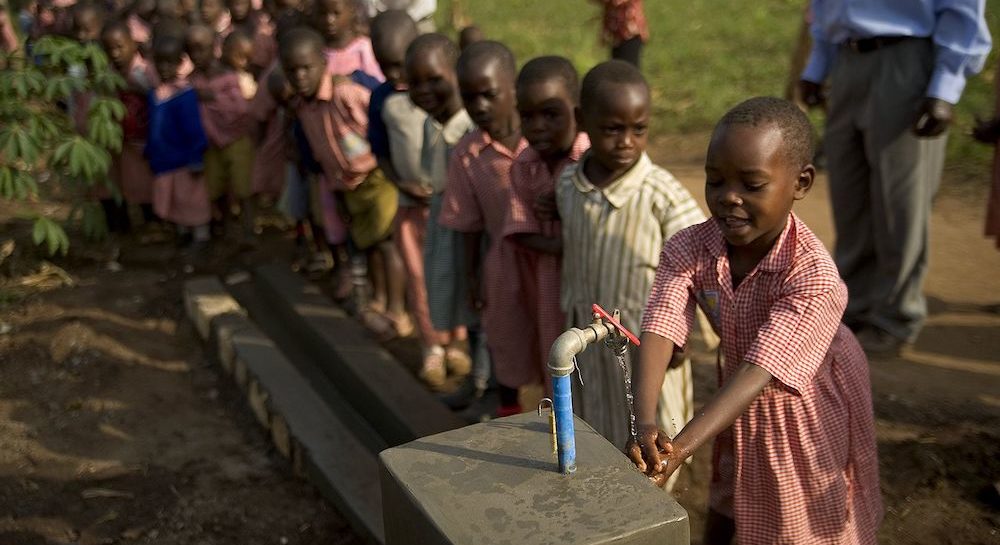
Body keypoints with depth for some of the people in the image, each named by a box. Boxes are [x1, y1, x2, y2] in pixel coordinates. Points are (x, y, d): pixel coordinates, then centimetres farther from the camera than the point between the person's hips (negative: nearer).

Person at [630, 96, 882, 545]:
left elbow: (761, 372, -42)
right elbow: (658, 333, -34)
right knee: (728, 494, 23)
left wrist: (680, 447, -52)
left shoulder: (813, 277, -36)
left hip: (808, 403, -3)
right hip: (738, 392, 4)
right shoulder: (688, 249, -24)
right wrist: (644, 425, -51)